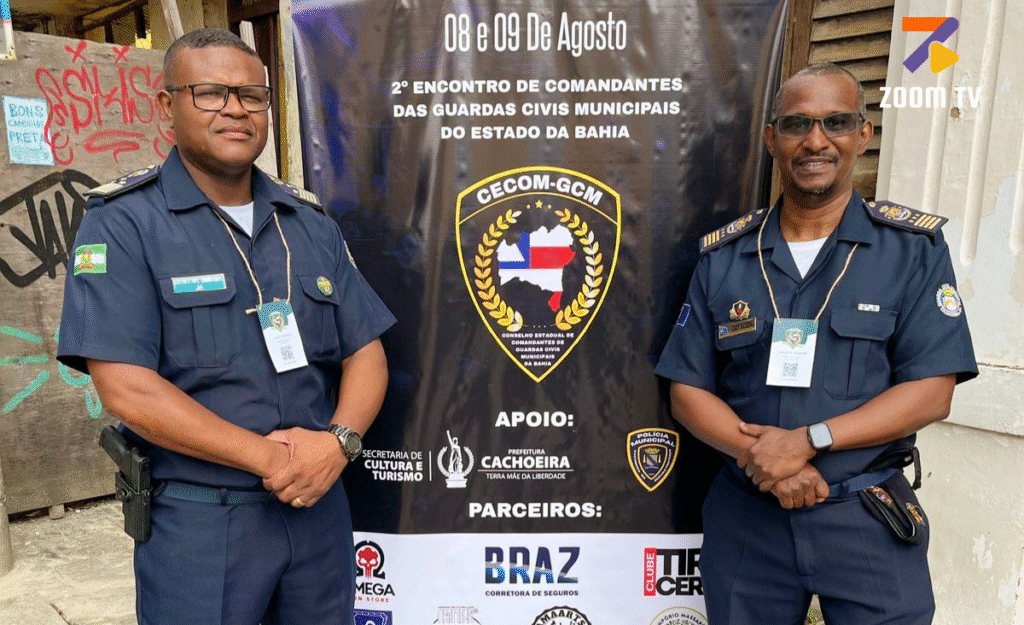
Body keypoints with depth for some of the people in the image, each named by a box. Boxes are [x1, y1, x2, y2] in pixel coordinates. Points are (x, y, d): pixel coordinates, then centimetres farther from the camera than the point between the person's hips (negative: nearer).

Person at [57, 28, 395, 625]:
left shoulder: (312, 222, 7)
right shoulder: (123, 222, -7)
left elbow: (366, 352, 4)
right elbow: (126, 389, -16)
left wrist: (339, 441, -15)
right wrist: (272, 458, -18)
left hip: (320, 507, 5)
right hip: (196, 523, -4)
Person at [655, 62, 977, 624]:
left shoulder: (915, 248, -2)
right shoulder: (723, 257, 1)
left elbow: (931, 392, -9)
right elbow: (687, 390, 0)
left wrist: (807, 440, -20)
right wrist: (761, 455, -16)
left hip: (869, 520, -1)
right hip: (745, 518, 2)